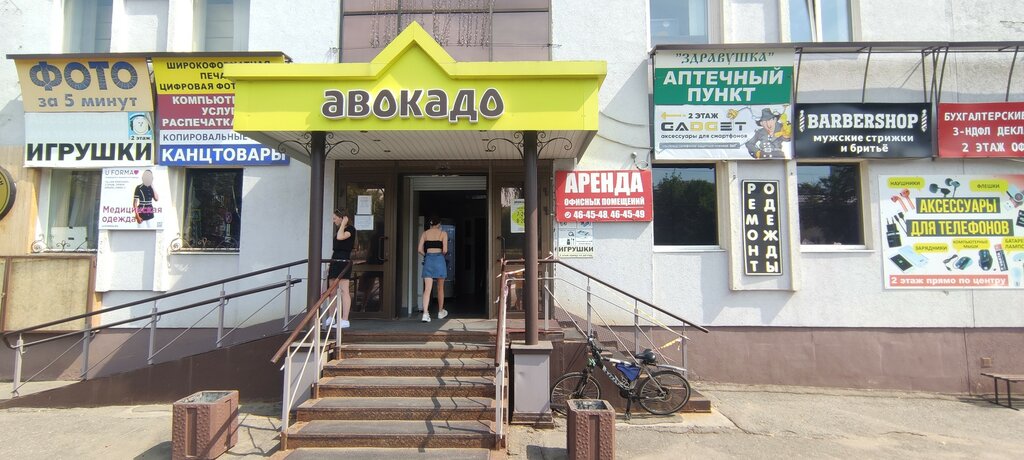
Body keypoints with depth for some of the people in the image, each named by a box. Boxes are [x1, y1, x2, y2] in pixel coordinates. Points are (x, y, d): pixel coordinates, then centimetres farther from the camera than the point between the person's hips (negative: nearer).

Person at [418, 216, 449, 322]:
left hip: (428, 259, 1)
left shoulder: (424, 233, 8)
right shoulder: (443, 233, 2)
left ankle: (425, 313, -19)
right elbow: (445, 250, -7)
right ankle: (440, 312, 28)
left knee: (427, 289, -4)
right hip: (439, 259, -1)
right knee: (440, 288, 14)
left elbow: (420, 249, 0)